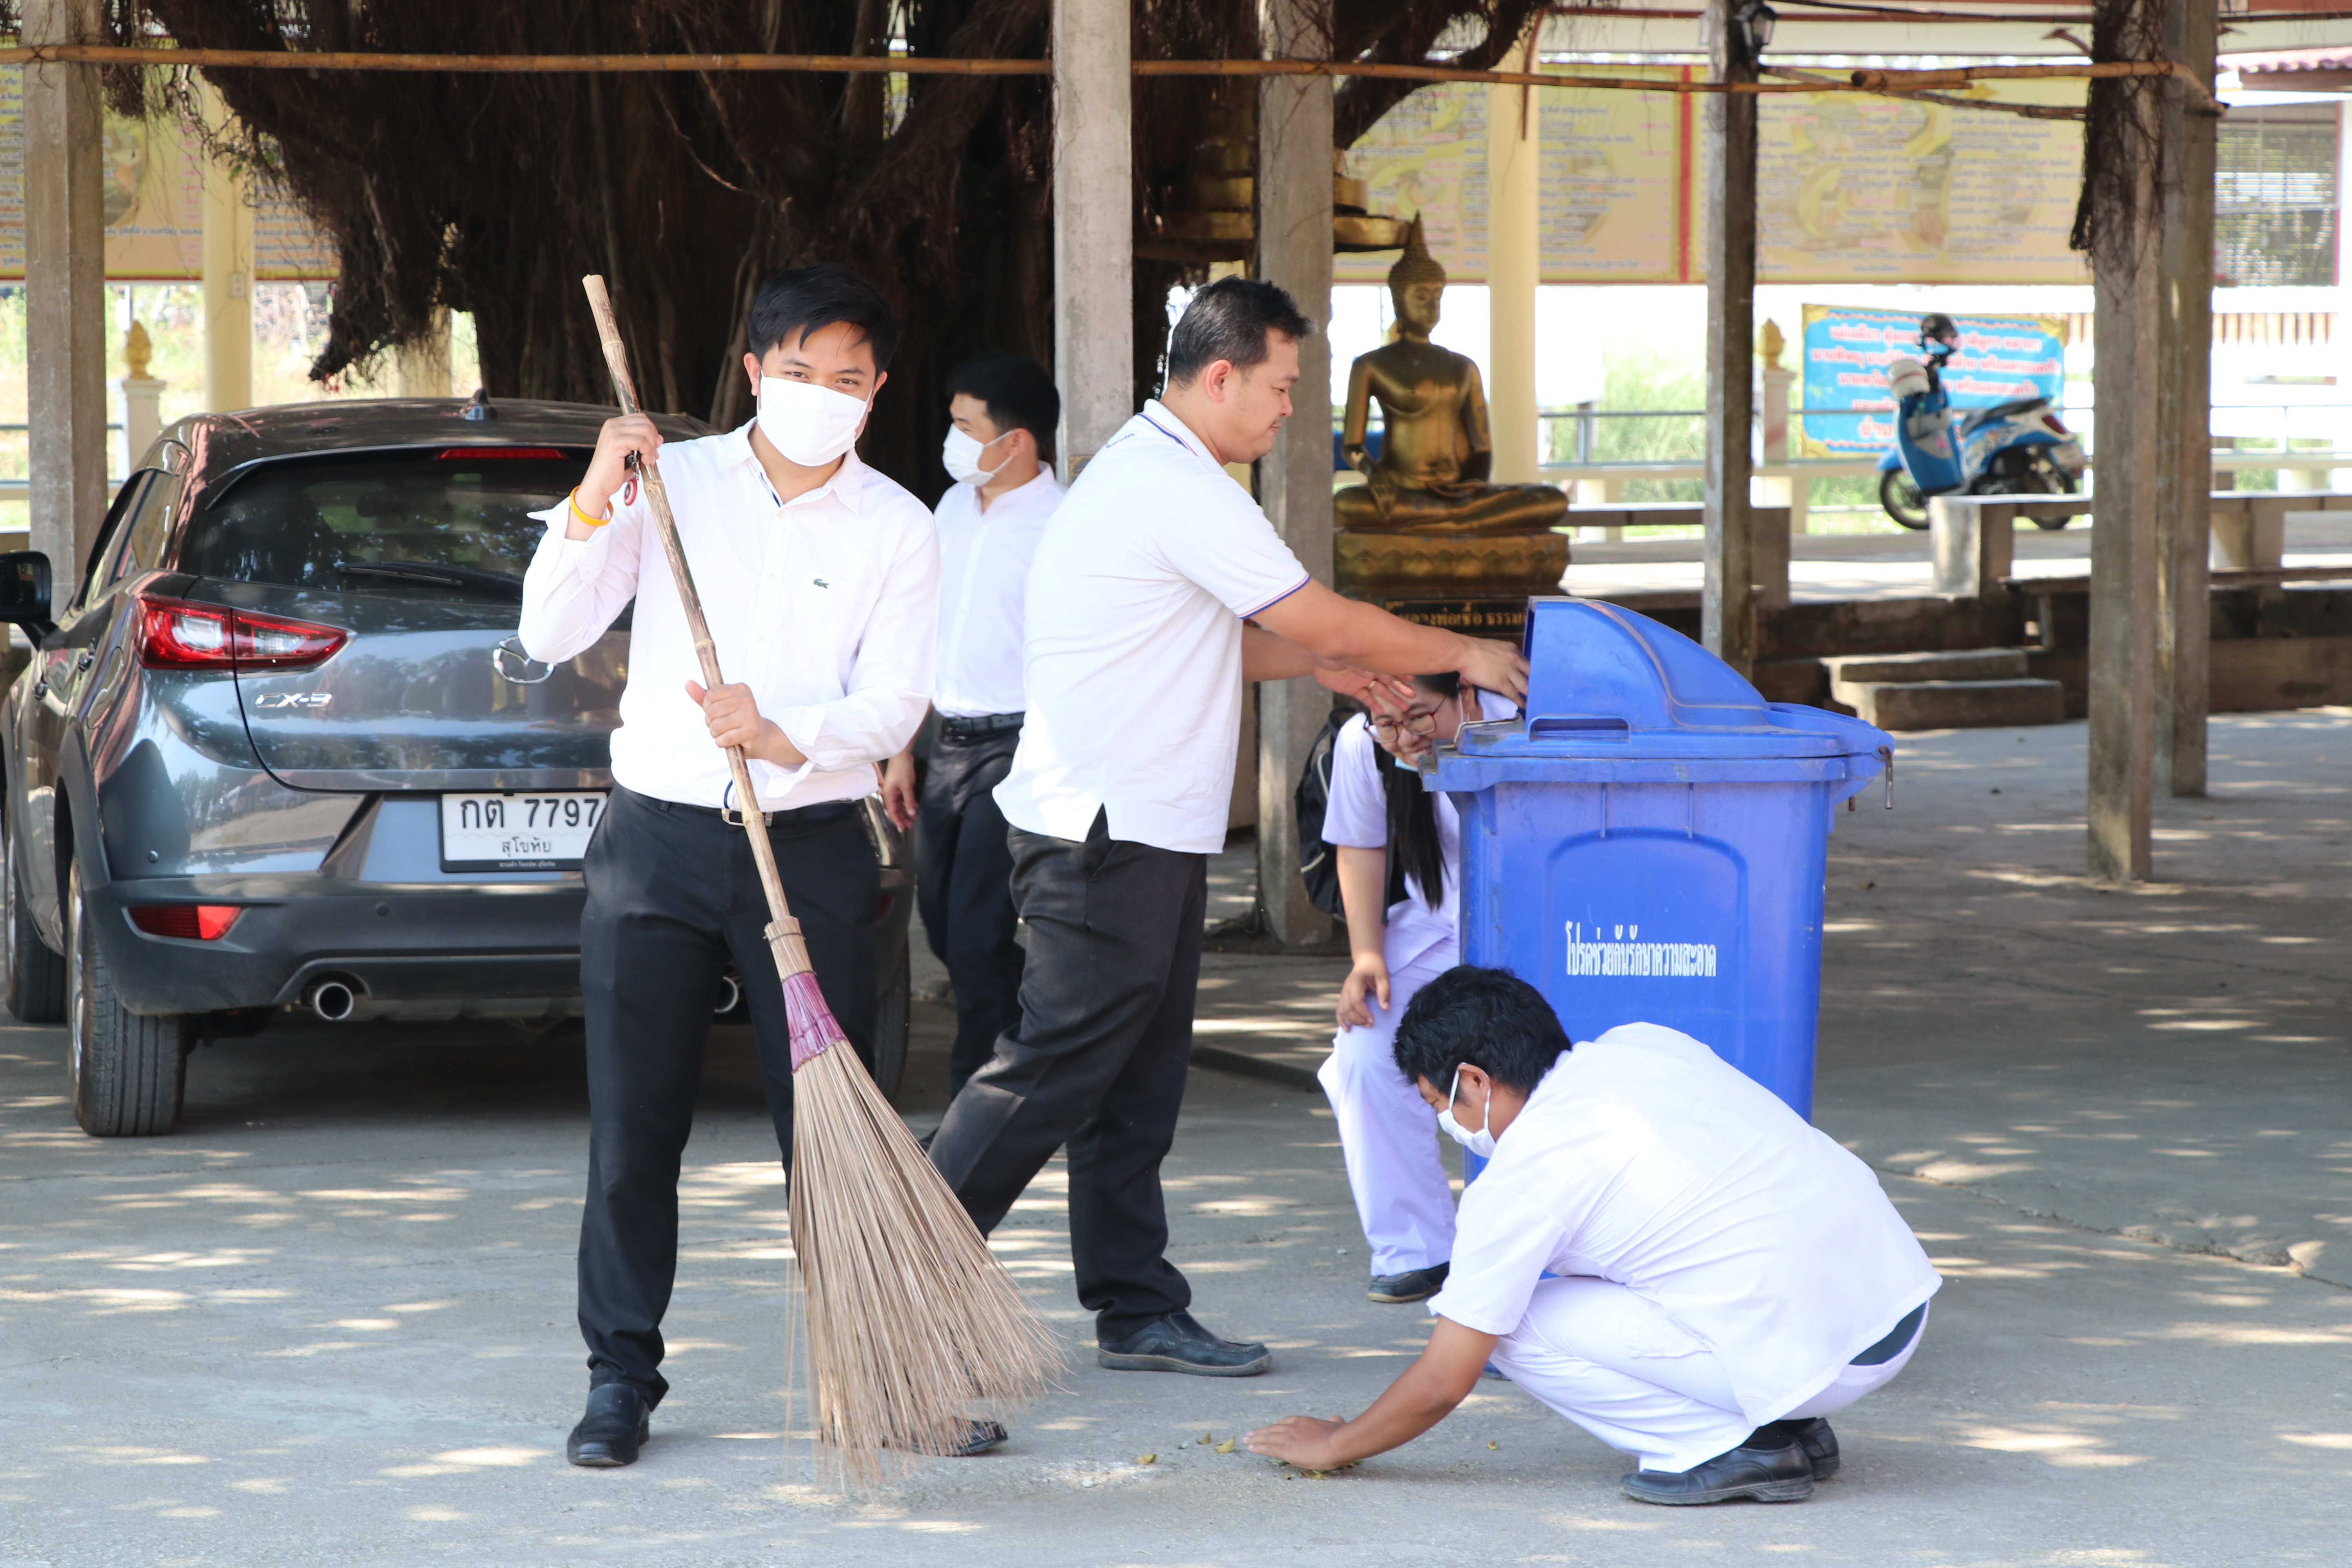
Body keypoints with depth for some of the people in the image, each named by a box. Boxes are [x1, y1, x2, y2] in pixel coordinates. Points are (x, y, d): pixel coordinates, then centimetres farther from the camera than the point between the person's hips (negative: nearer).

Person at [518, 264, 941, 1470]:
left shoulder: (895, 529, 4)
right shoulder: (671, 482, 4)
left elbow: (894, 702, -5)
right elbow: (549, 636, 0)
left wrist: (787, 737, -24)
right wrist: (593, 505, -13)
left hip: (813, 843, -1)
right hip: (656, 838, 1)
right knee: (633, 1131, 2)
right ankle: (622, 1378, 12)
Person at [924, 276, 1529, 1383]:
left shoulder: (1141, 473, 18)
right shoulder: (1182, 493, -16)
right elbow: (1328, 625, -13)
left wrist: (1313, 662, 14)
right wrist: (1462, 656, 1)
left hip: (1141, 834, 11)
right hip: (1108, 836, -11)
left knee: (1137, 1084, 11)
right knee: (1054, 1066, -8)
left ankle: (1137, 1311, 14)